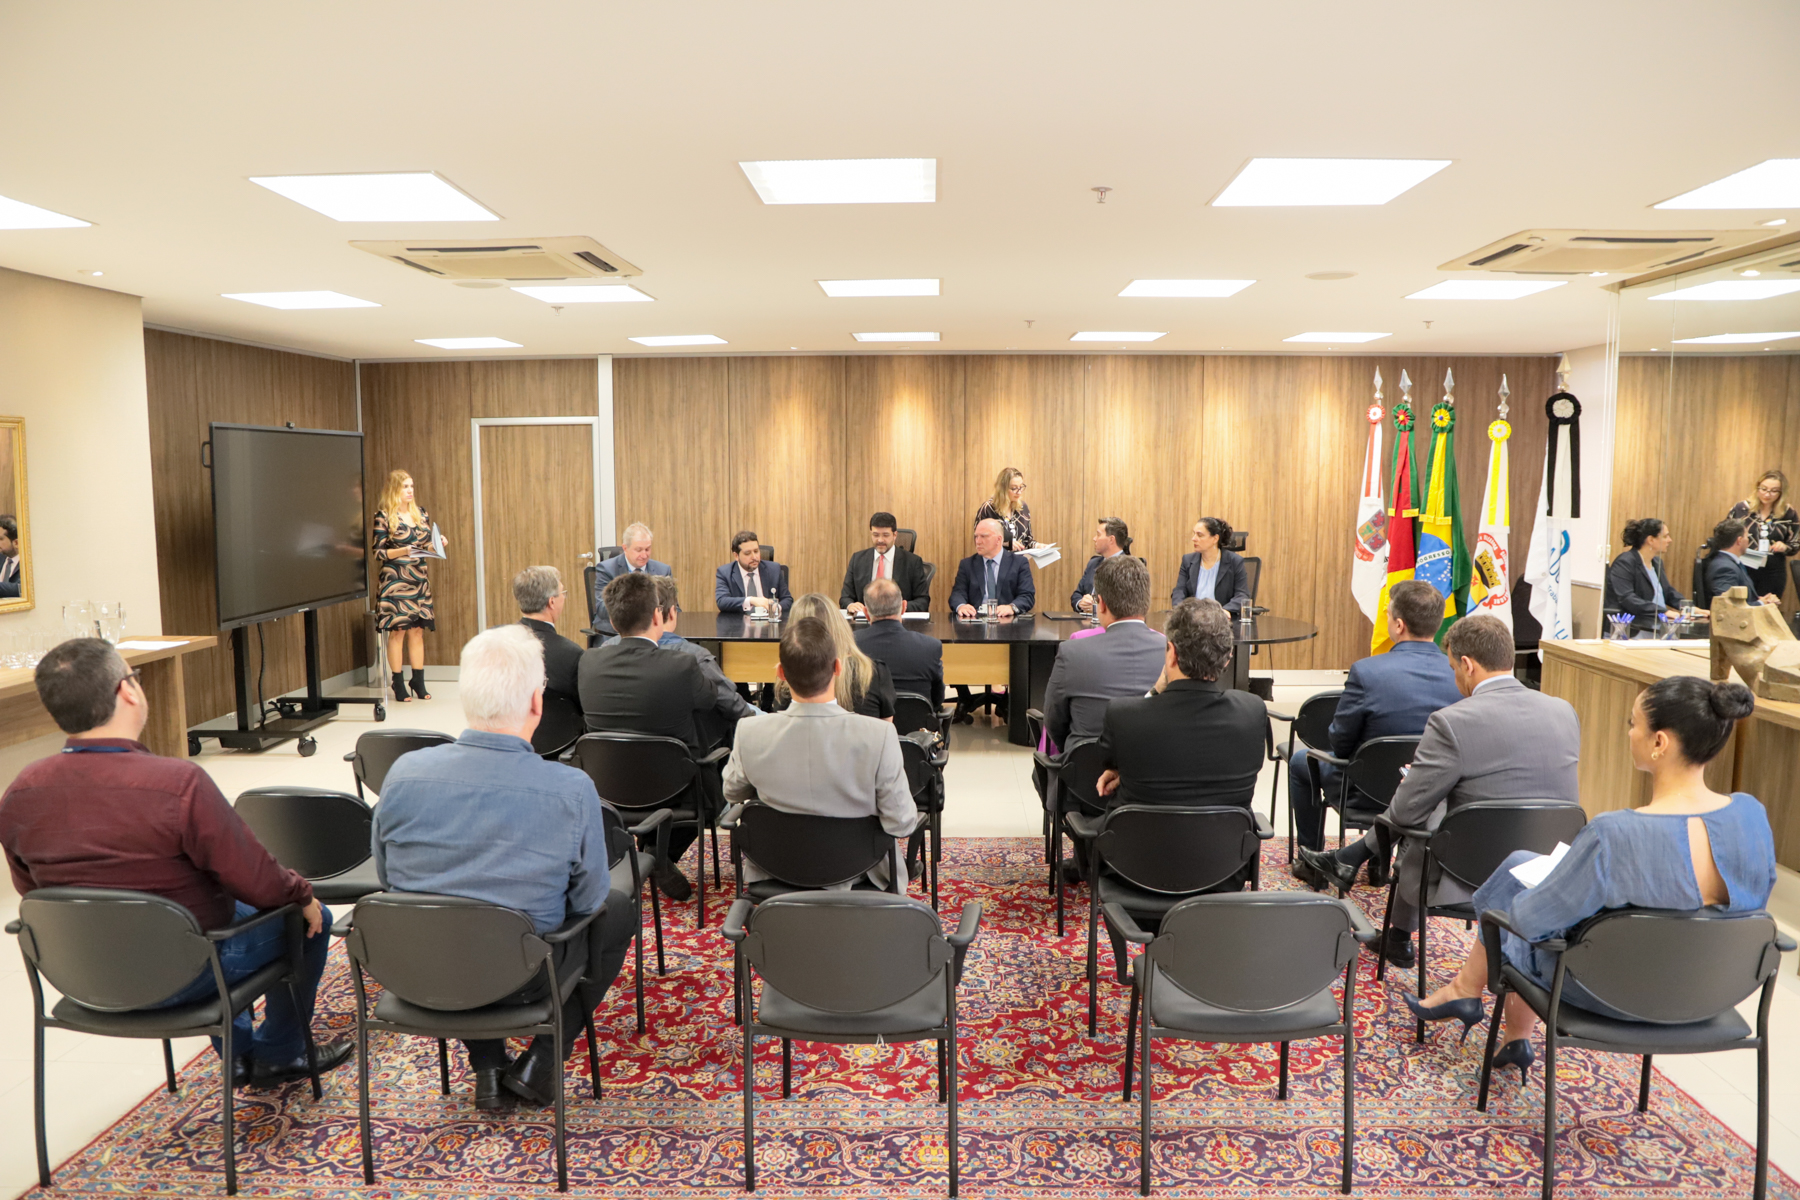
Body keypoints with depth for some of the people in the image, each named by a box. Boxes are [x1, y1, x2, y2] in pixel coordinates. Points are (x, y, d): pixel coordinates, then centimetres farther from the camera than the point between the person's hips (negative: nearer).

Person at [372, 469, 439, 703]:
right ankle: (398, 685, 4)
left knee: (418, 629, 5)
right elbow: (378, 552, -7)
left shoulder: (421, 514, 11)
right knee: (398, 629, -4)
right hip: (395, 579, -5)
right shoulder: (384, 516, -5)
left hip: (419, 579, 5)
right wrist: (402, 551, -20)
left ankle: (419, 682, 12)